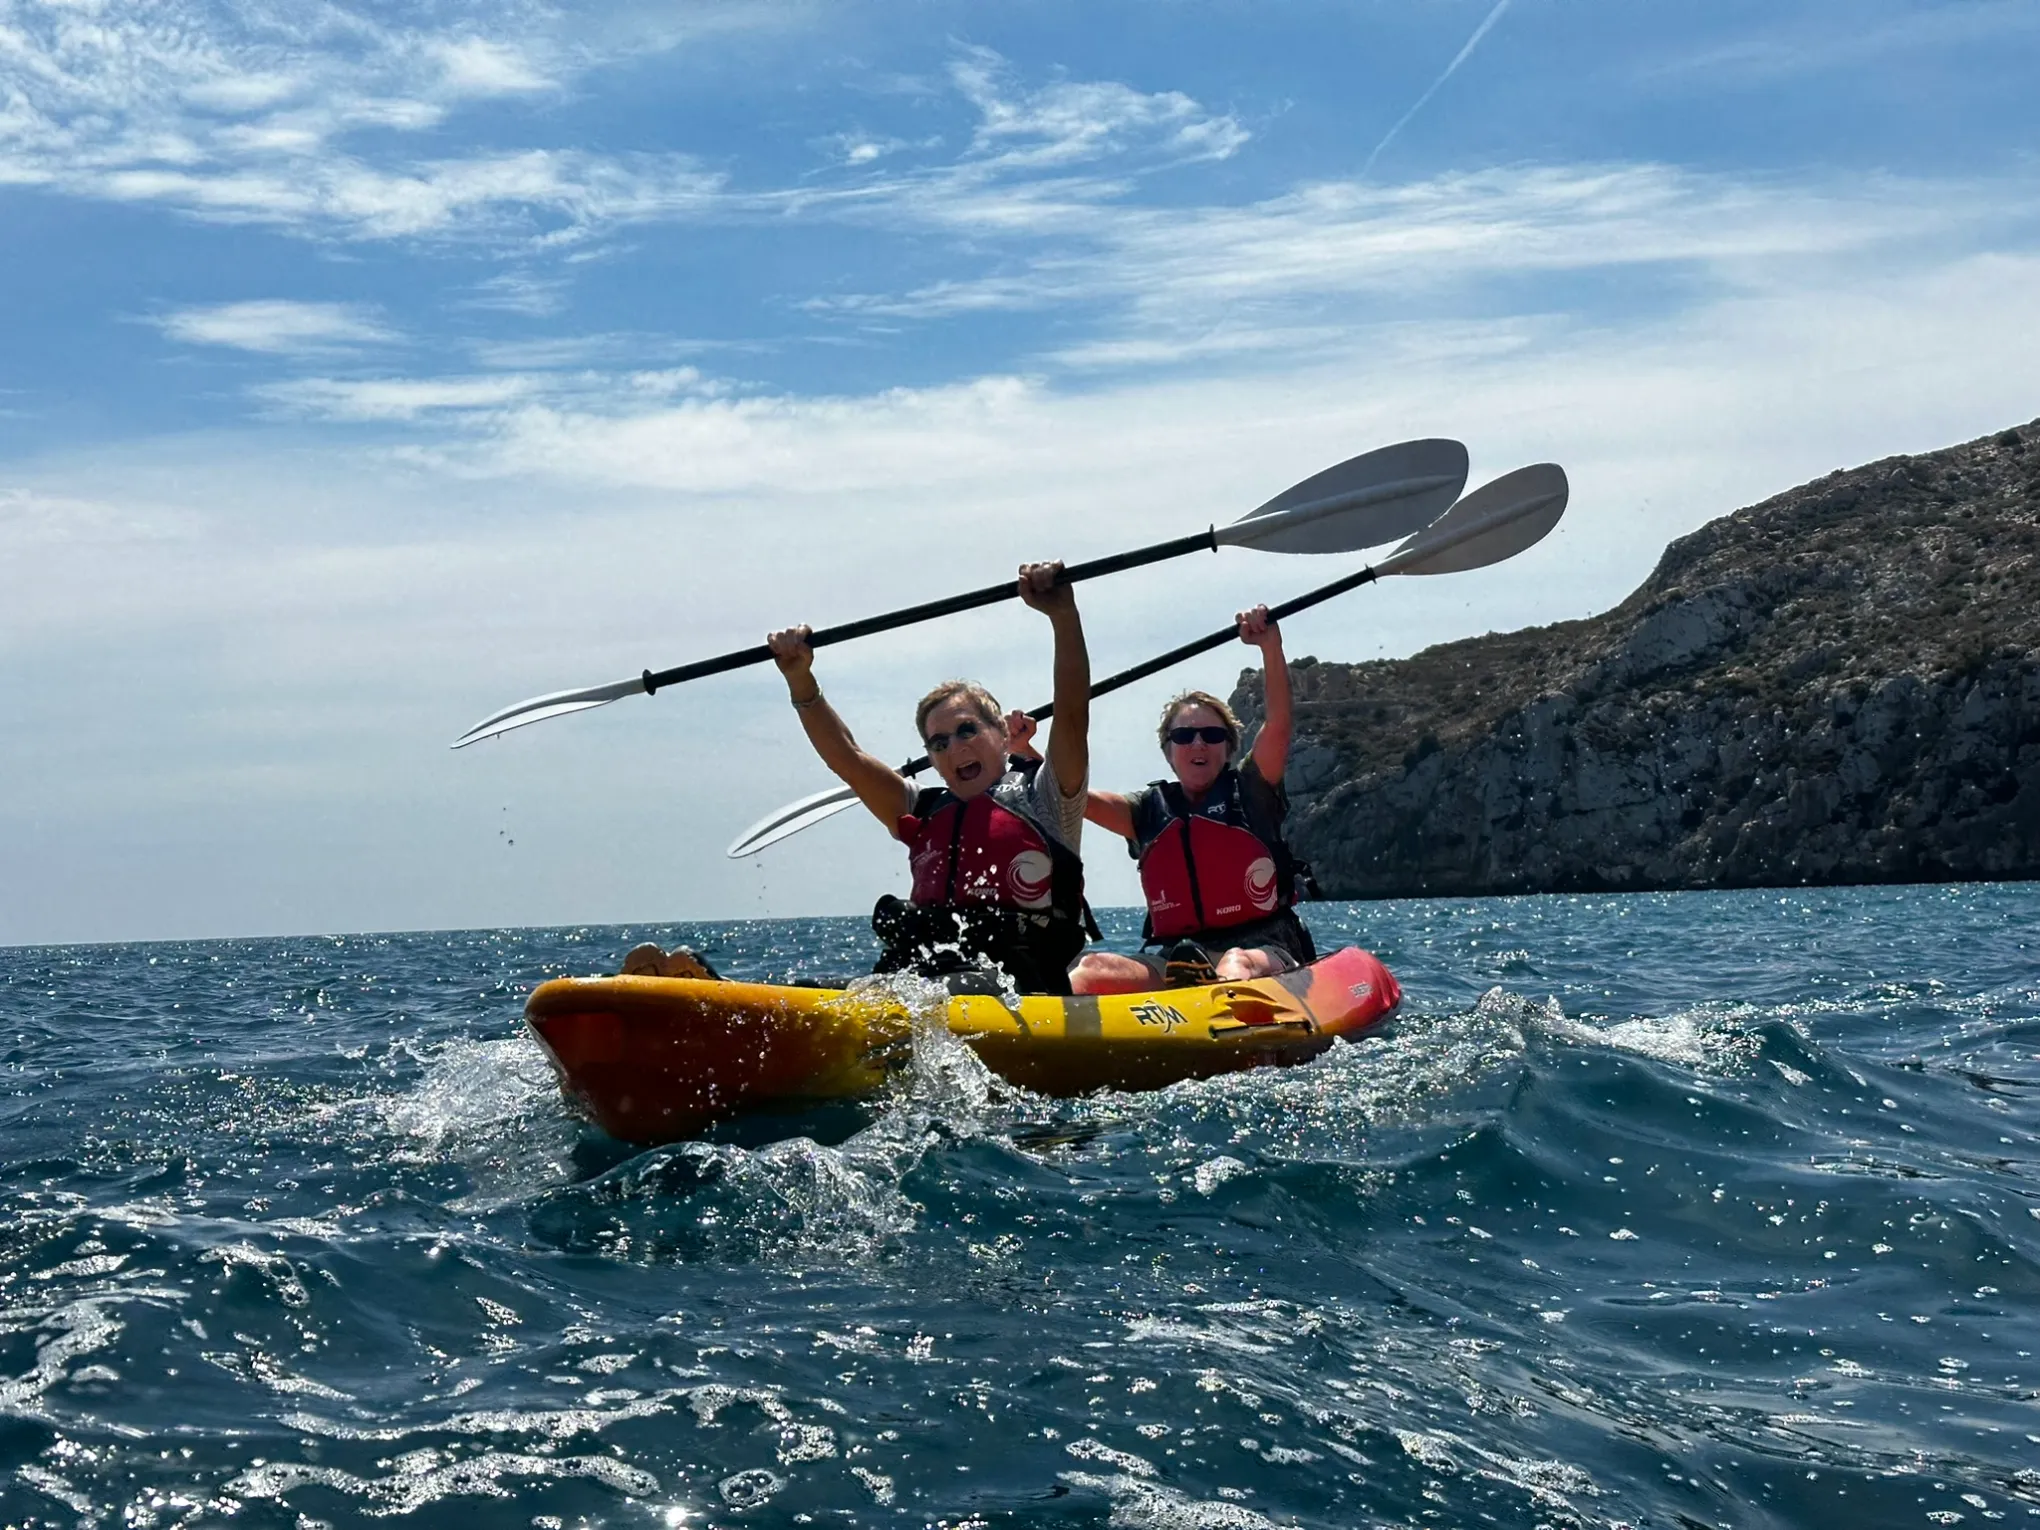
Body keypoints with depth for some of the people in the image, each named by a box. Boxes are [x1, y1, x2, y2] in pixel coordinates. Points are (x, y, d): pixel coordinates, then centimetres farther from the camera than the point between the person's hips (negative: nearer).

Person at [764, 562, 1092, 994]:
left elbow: (1071, 717, -4)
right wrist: (801, 681, 3)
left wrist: (1063, 616, -17)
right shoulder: (925, 813, 24)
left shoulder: (1042, 797, 11)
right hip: (916, 974, 5)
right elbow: (845, 756, 16)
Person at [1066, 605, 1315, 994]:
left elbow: (1277, 724, -4)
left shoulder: (1249, 793, 11)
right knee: (1094, 968, -26)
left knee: (1238, 965, -40)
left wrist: (1270, 645, -17)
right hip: (1175, 958, 3)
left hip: (1263, 952, -3)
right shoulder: (1150, 809, 18)